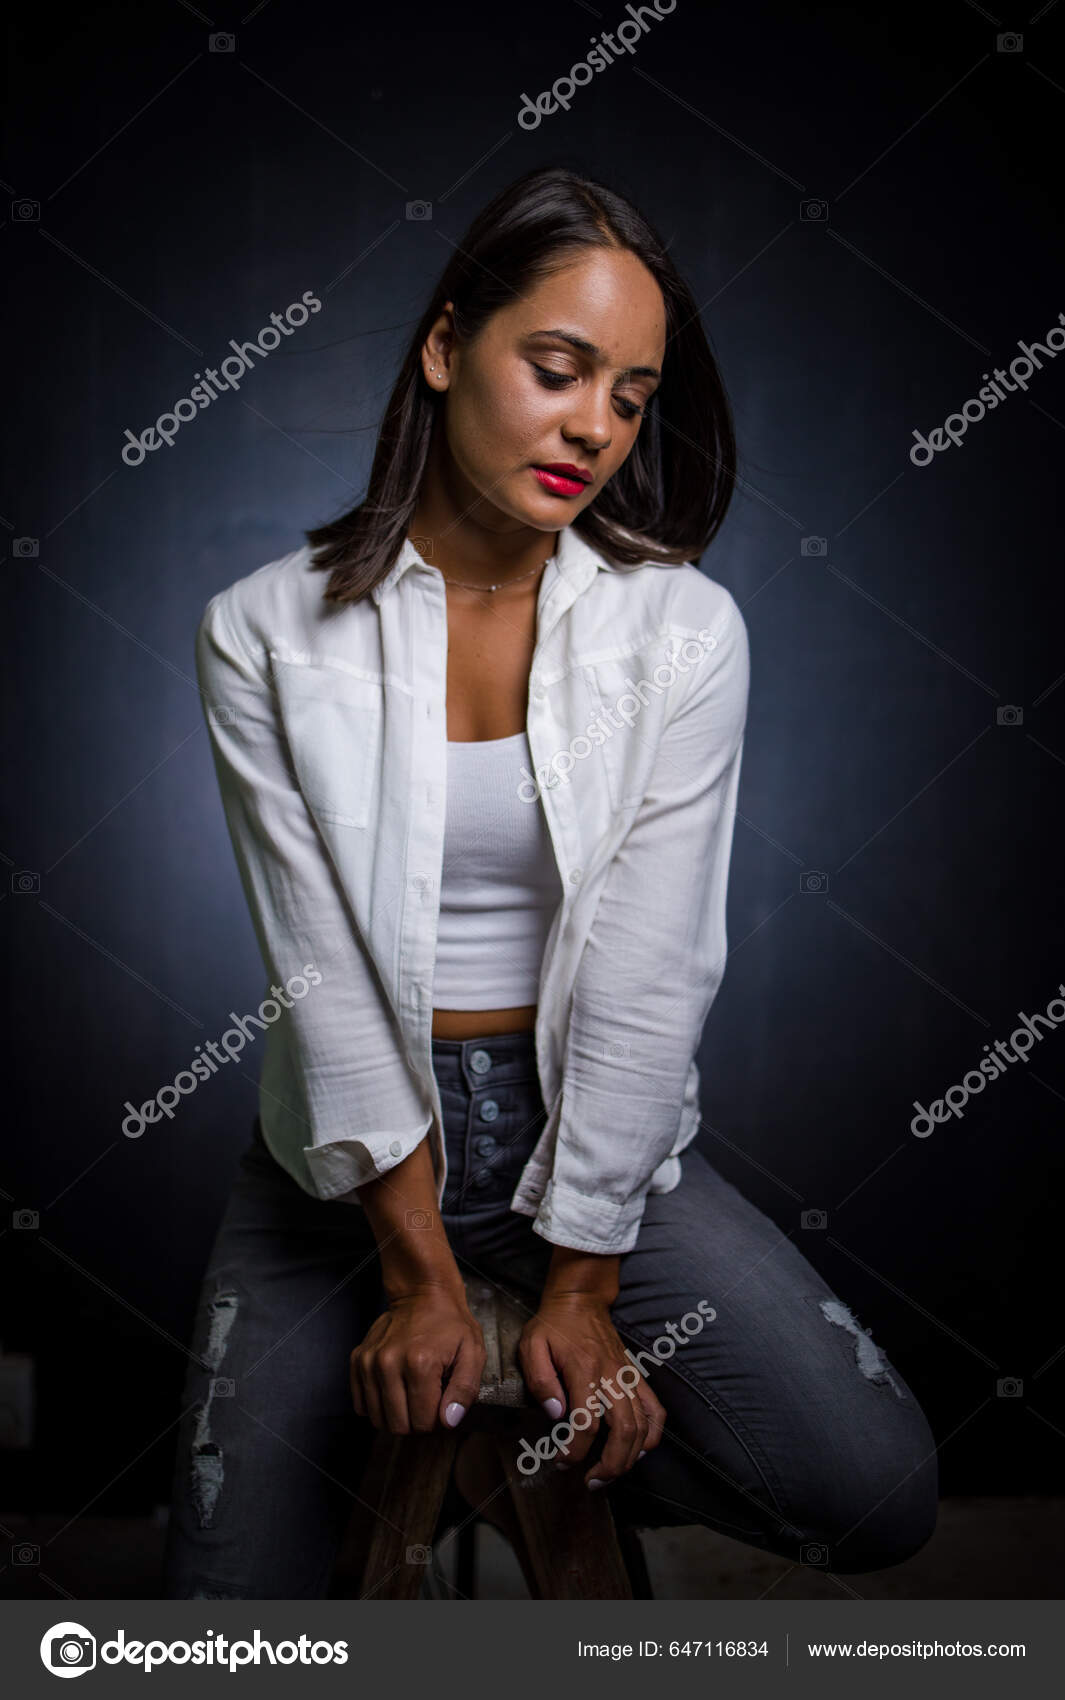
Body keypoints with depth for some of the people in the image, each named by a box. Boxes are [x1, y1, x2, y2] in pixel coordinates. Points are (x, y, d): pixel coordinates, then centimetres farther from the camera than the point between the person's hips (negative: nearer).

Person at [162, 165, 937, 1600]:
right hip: (354, 1145, 0)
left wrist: (578, 1289, -13)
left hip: (598, 1133, 1)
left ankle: (548, 1434, 9)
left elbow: (649, 973, -11)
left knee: (873, 1491, -15)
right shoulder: (270, 634, -7)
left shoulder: (684, 633, -7)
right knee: (232, 1599, -8)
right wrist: (419, 1270, -14)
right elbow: (320, 971, -11)